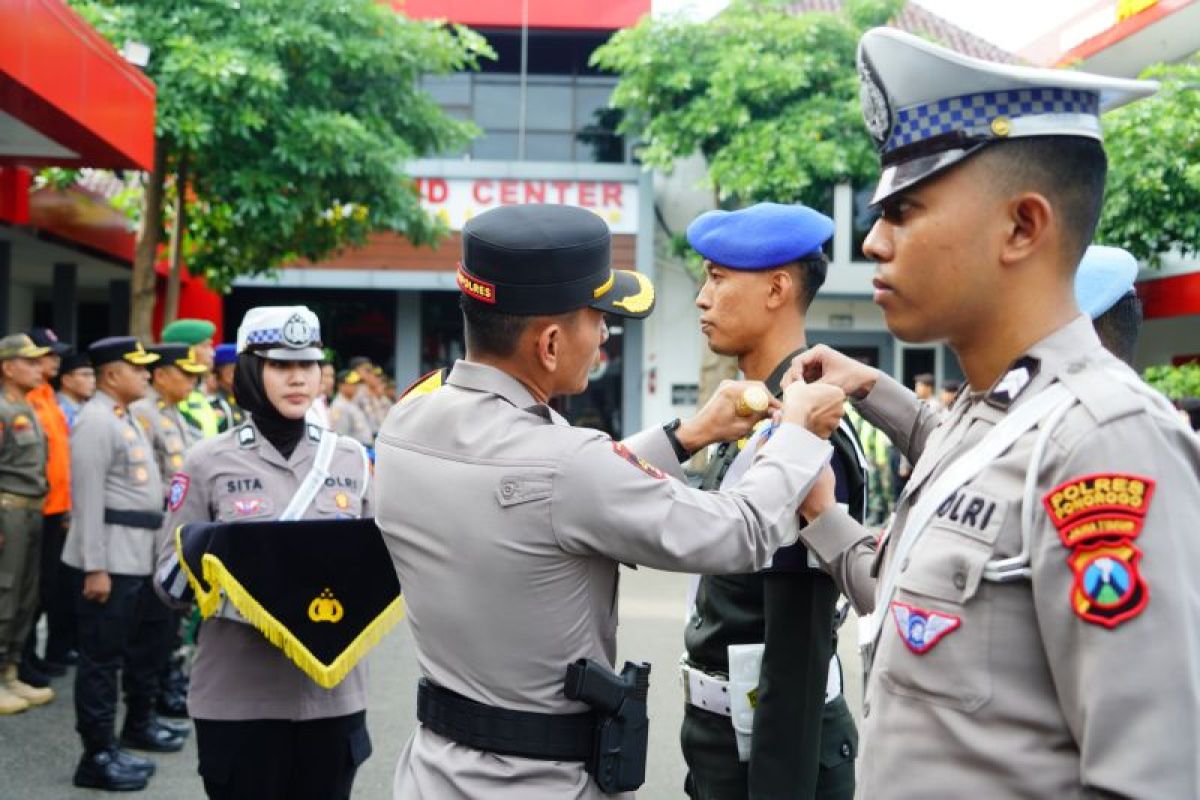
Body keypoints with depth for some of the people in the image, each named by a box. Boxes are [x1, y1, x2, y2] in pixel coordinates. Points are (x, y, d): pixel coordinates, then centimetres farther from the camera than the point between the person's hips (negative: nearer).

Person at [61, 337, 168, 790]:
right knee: (101, 656, -2)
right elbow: (88, 498, -20)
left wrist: (153, 549, 20)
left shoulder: (126, 418, 15)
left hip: (139, 557, 10)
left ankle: (139, 724, 39)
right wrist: (95, 567, -23)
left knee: (143, 642, 22)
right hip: (108, 561, -10)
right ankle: (98, 755, 5)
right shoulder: (95, 421, -15)